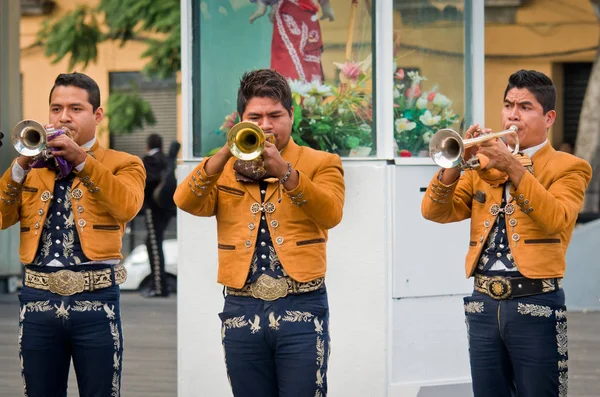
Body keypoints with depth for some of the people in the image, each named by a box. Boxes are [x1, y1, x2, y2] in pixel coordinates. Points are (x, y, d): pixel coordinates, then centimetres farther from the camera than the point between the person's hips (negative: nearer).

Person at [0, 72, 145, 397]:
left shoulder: (122, 164, 7)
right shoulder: (31, 166, 16)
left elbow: (127, 207, -15)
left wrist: (81, 159, -18)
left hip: (95, 301, -3)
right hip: (38, 301, 3)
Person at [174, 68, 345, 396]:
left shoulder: (321, 164, 8)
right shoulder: (225, 169, 15)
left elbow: (331, 213, -11)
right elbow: (186, 201, -4)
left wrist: (284, 172, -22)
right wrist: (226, 153, -15)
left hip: (301, 308, -3)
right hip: (242, 310, 3)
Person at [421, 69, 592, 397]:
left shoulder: (568, 168, 2)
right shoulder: (483, 165, 15)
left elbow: (555, 219, -17)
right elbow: (435, 211, 4)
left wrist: (513, 167, -22)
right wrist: (457, 162, -11)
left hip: (535, 306, -4)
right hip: (483, 304, 4)